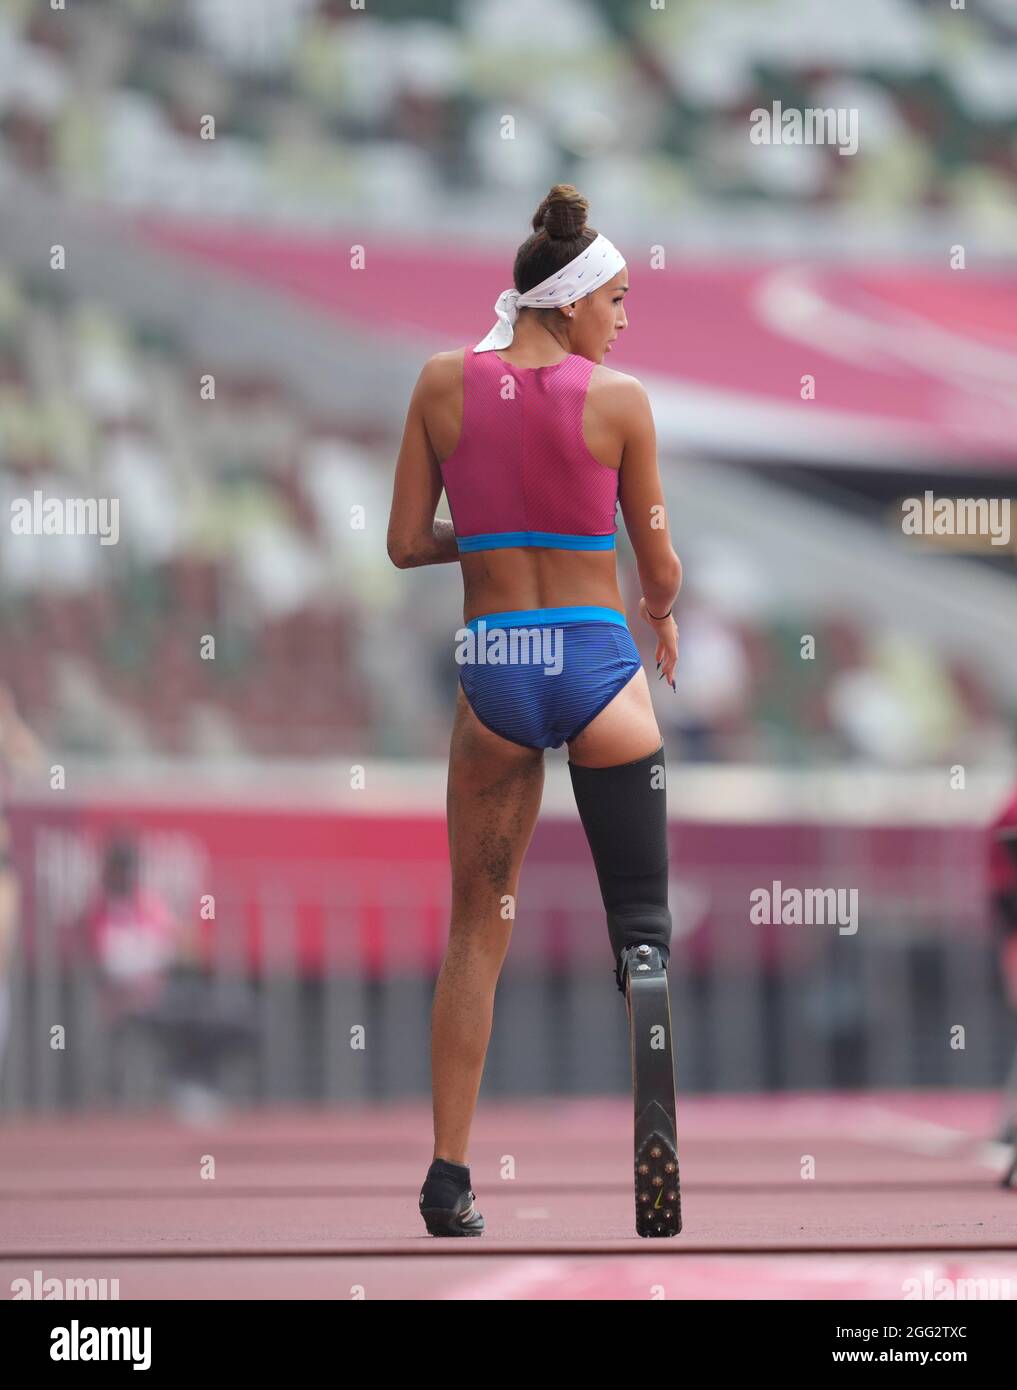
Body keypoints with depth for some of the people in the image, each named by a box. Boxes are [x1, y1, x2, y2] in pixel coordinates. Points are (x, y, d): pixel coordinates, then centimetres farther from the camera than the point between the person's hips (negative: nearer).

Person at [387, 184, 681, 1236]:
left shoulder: (444, 385, 2)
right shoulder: (619, 401, -5)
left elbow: (405, 544, 5)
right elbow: (660, 569, 4)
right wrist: (661, 618, 26)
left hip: (491, 668, 2)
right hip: (600, 667, -2)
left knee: (478, 930, 14)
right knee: (642, 922, 5)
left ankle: (448, 1179, 12)